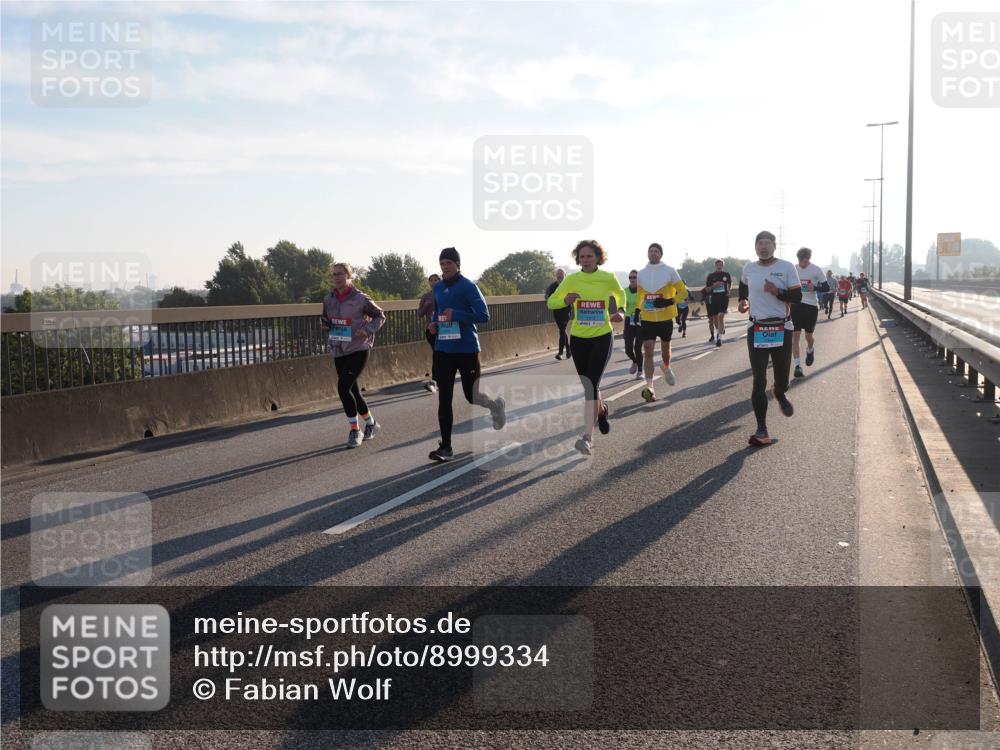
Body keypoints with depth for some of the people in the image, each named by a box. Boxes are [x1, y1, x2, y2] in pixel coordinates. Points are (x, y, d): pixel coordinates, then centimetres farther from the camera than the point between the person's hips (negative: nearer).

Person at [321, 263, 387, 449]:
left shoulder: (360, 299, -10)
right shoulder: (328, 299, 5)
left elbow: (380, 316, 0)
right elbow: (325, 320, 21)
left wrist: (367, 330, -15)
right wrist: (324, 323, -2)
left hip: (358, 351, -6)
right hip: (338, 352, 6)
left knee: (343, 388, -17)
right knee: (352, 391, 12)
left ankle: (355, 430, -2)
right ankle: (371, 423, 32)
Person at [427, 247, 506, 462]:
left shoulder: (468, 287, -10)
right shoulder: (438, 288, 10)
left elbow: (484, 316, -16)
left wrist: (456, 314, -22)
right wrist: (434, 323, 3)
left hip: (466, 349, -5)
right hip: (442, 350, 5)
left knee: (471, 396, 5)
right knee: (444, 398, 1)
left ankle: (496, 405, 39)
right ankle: (446, 447, 5)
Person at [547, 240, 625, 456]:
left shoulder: (609, 278, -4)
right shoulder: (571, 280, -4)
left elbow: (620, 294, 17)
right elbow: (551, 302, -1)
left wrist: (620, 312, 2)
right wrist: (565, 301, -20)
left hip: (602, 338, -2)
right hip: (578, 339, 3)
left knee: (591, 384, -15)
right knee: (588, 384, 13)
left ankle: (587, 438, -17)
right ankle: (602, 409, 48)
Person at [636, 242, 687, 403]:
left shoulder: (669, 271, -6)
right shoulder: (641, 274, 5)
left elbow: (683, 292, -4)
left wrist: (670, 302, -20)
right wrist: (638, 310, 9)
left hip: (665, 317, -1)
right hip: (647, 318, 1)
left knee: (665, 348, 18)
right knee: (648, 351, -11)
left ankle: (666, 368, 51)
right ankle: (649, 387, -15)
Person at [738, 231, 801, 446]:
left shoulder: (786, 267, -4)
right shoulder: (748, 268, 6)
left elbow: (797, 296, -7)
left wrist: (777, 292, -22)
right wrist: (743, 300, 11)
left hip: (781, 329, -1)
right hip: (756, 330, 1)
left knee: (782, 378, 7)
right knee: (759, 381, -5)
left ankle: (779, 393, 47)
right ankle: (762, 430, -4)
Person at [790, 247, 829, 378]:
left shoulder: (816, 270, -6)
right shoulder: (794, 269, 3)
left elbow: (826, 288, -4)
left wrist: (815, 288, -22)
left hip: (811, 305, -2)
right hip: (796, 304, 2)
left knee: (808, 335, 9)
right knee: (795, 335, -7)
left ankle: (810, 350, 44)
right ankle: (798, 366, -6)